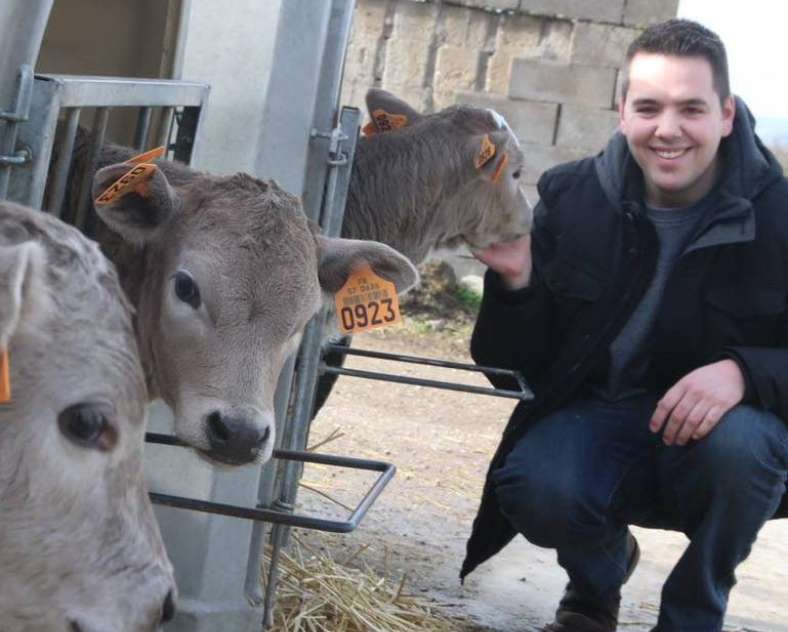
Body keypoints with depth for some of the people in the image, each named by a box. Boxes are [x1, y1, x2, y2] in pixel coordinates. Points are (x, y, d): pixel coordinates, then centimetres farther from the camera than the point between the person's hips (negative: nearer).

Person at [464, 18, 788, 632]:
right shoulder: (571, 198, -5)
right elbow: (519, 367, -3)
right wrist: (515, 282, -23)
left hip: (718, 424, -1)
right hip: (596, 415, 1)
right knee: (532, 489, -30)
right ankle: (598, 575, 10)